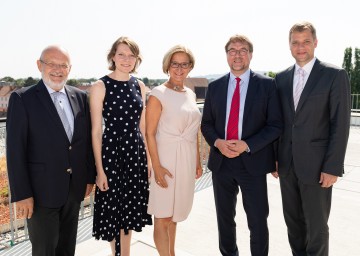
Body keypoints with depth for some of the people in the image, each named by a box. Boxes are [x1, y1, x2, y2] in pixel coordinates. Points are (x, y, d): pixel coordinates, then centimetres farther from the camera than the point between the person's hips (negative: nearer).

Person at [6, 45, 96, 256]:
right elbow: (15, 150, -11)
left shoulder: (80, 97, 5)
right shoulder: (22, 99, -9)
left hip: (74, 189, 4)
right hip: (42, 191, -4)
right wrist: (22, 194, -13)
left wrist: (90, 177, 8)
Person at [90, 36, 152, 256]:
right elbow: (96, 131, -9)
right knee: (113, 209, 11)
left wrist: (148, 156, 9)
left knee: (130, 209, 16)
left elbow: (142, 126, 10)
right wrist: (99, 169, -11)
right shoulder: (100, 87, -8)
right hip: (111, 151, -4)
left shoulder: (139, 86, 6)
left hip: (136, 151, 4)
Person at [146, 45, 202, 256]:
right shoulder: (158, 94, -10)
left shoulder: (191, 94, 9)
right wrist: (157, 166, -17)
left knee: (174, 212, 20)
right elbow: (150, 133, -12)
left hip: (187, 159, 6)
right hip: (167, 159, -6)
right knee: (163, 216, 5)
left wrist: (198, 161, 14)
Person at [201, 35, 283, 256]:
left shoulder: (267, 85, -3)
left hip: (253, 162, -3)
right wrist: (218, 142, -11)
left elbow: (276, 125, -6)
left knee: (258, 221, 8)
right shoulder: (214, 86, 7)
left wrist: (246, 145, -17)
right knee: (225, 218, 18)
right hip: (221, 161, 3)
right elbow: (206, 123, 9)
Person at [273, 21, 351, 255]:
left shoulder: (335, 75, -5)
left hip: (316, 165, -4)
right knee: (293, 220, 16)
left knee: (316, 225, 8)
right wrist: (273, 157, 7)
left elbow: (341, 125, -9)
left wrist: (333, 167, -13)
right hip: (287, 164, 5)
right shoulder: (281, 78, 8)